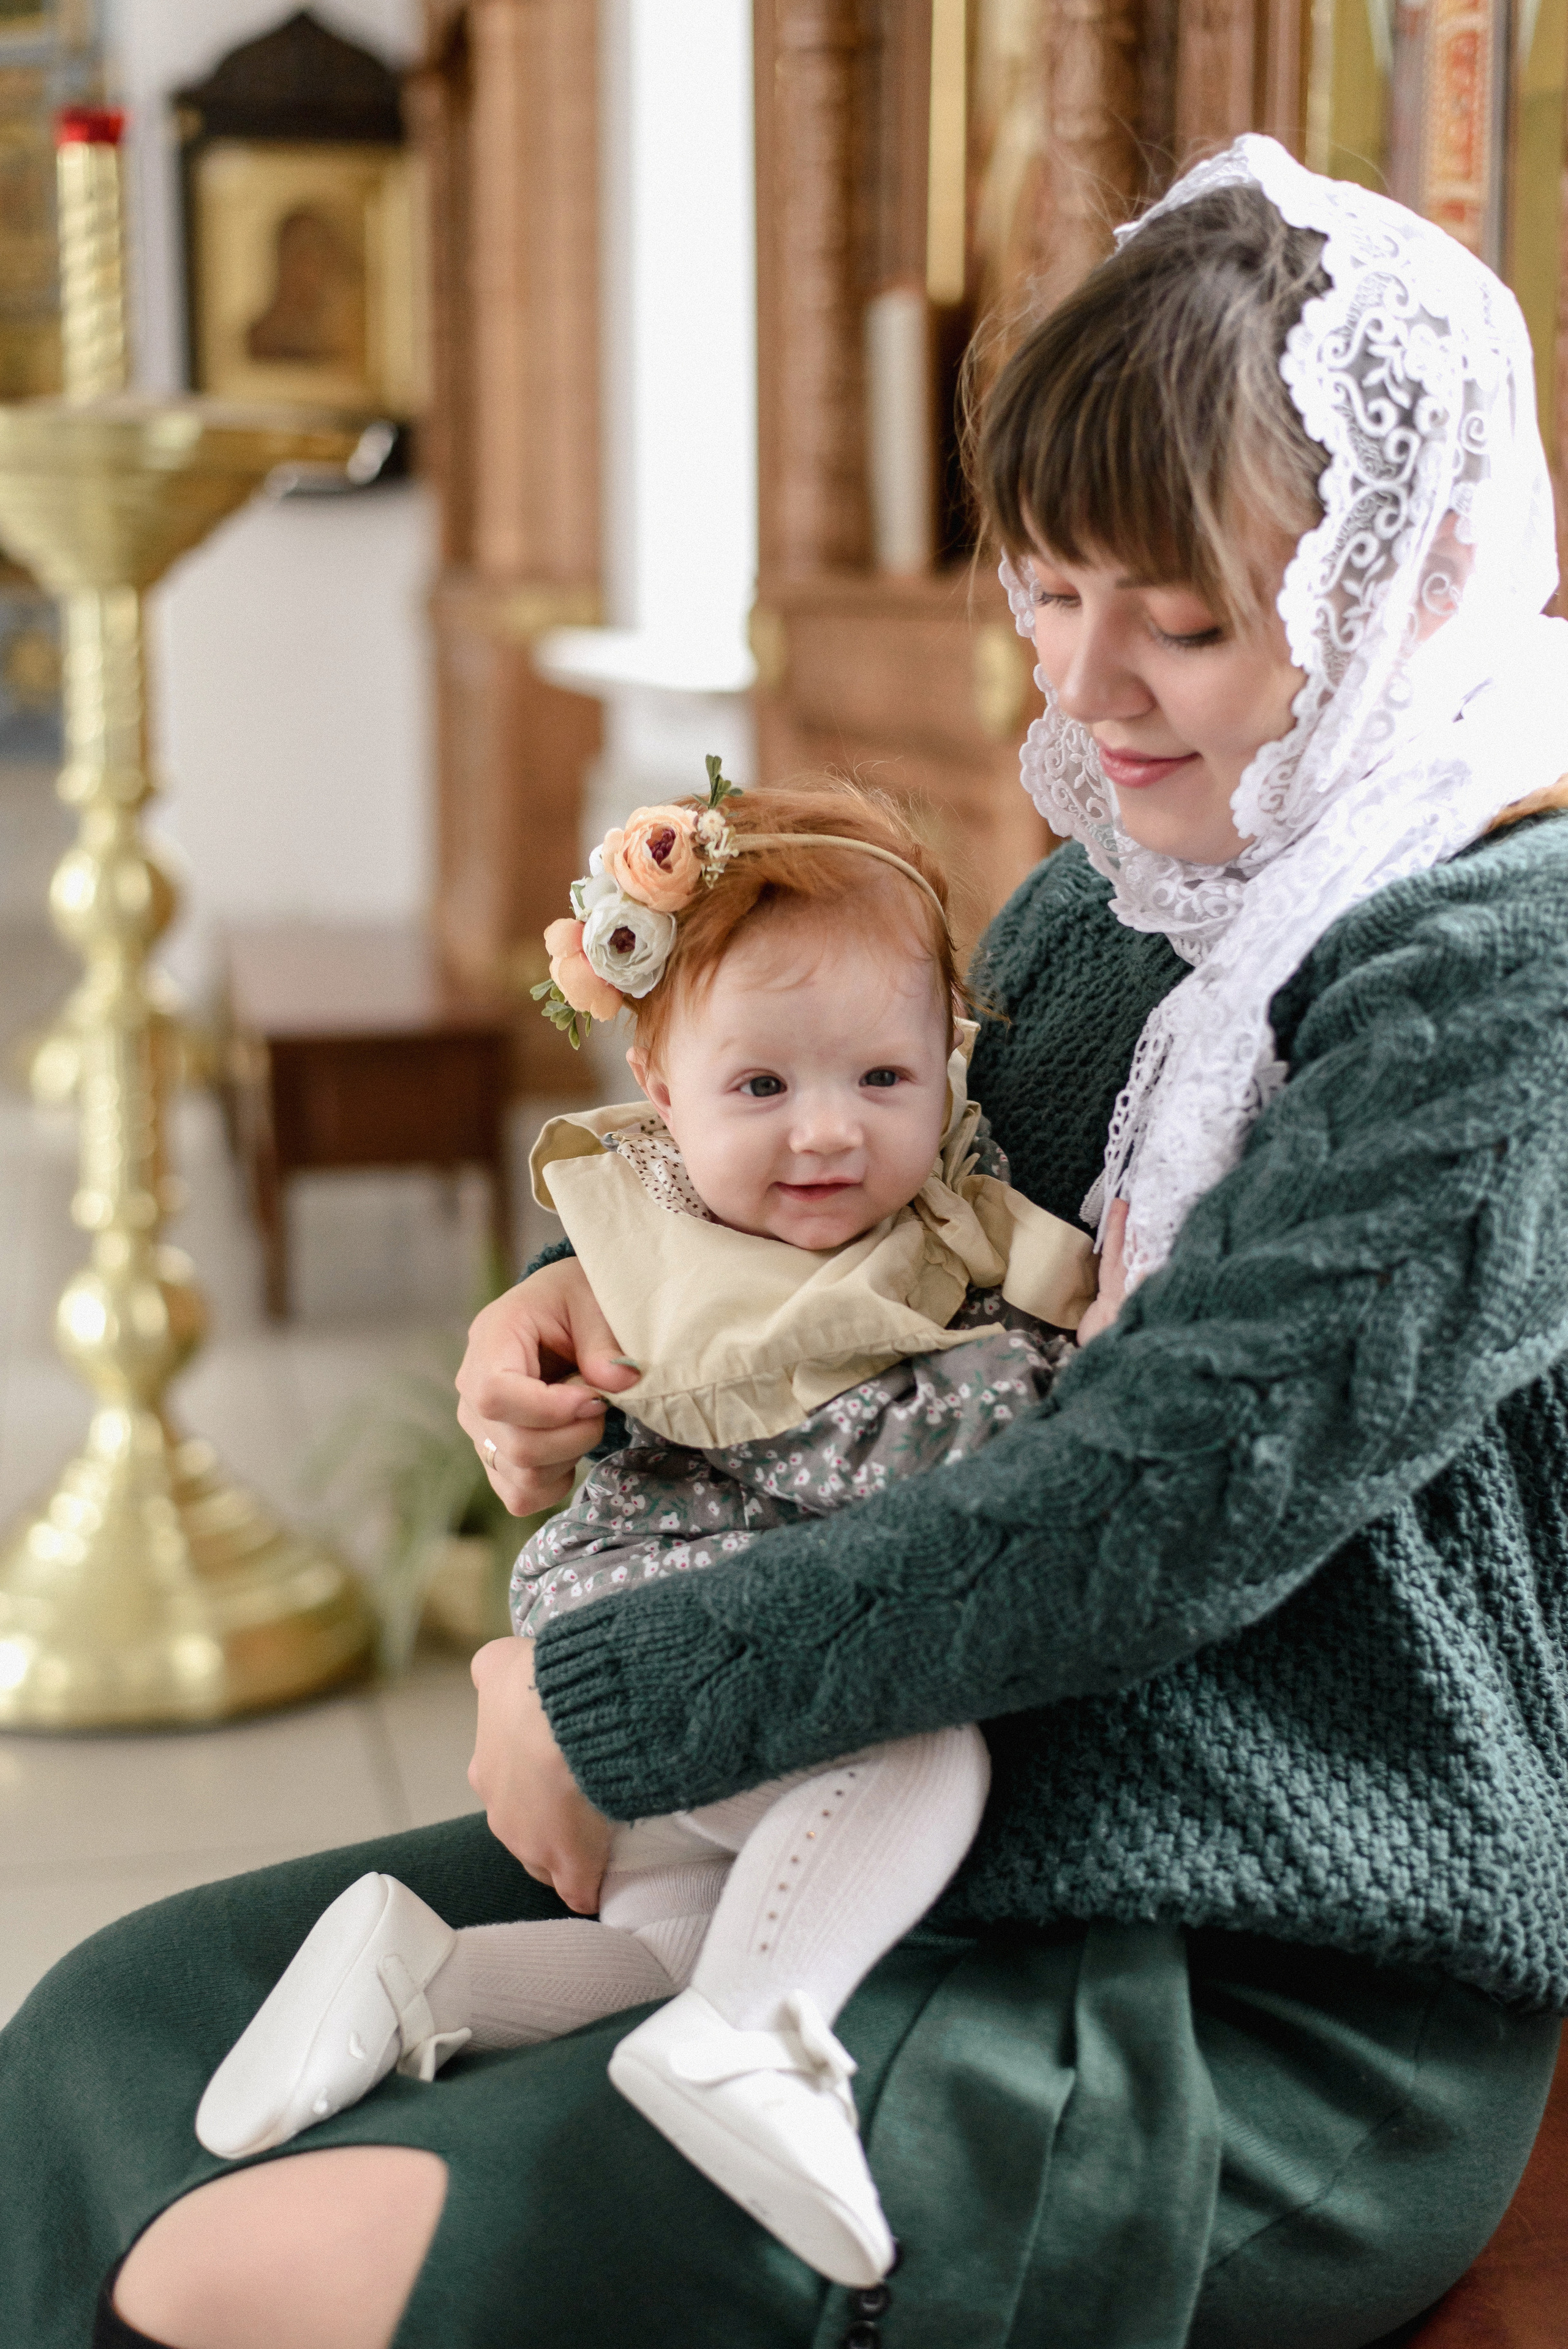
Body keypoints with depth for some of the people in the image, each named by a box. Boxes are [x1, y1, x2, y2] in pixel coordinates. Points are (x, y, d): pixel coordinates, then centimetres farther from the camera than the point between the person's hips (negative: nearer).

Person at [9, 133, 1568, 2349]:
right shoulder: (1117, 886, 9)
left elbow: (1171, 1506, -23)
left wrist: (604, 1703, -15)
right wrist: (609, 1303, 1)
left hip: (1275, 2016, -8)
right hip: (927, 1846, 8)